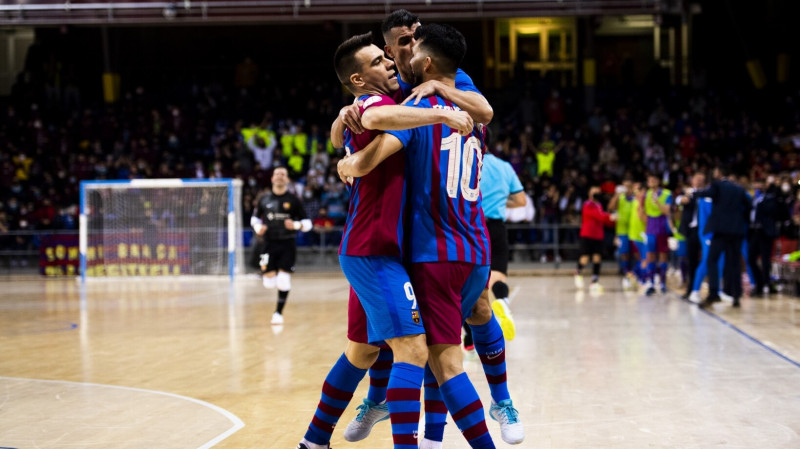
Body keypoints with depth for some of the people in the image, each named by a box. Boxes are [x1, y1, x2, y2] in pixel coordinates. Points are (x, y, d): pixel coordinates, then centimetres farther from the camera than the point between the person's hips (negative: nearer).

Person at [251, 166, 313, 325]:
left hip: (287, 244, -1)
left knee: (284, 281, -9)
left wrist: (296, 225, -19)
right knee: (269, 283, -1)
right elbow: (255, 217, 17)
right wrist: (257, 227, -4)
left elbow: (307, 223, 1)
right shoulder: (264, 199, 3)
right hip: (269, 243, 1)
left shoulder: (293, 200, -1)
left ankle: (278, 313, 7)